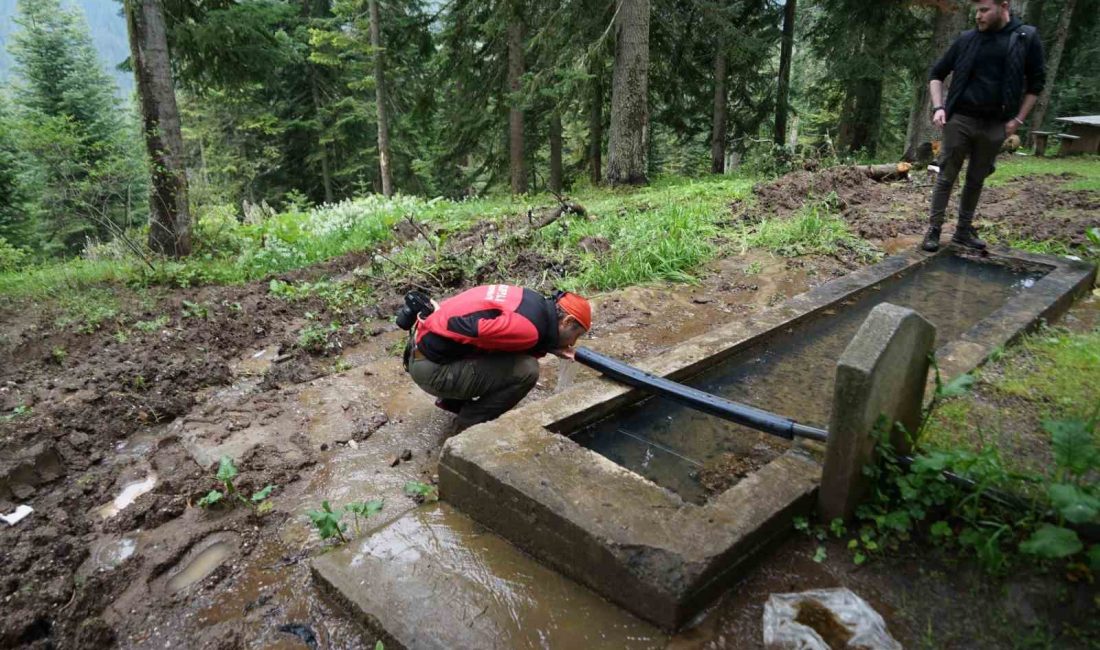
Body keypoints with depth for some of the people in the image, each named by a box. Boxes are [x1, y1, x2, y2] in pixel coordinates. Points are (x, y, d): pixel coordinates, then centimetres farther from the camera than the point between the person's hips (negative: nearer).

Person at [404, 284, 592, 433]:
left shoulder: (535, 303, 6)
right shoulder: (529, 328, -22)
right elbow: (465, 330, -28)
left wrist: (547, 348, 2)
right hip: (432, 367, -9)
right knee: (526, 370, -15)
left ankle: (452, 400, 23)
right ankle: (468, 427, 2)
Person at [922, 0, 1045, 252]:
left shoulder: (1027, 38, 1)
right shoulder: (967, 40, 1)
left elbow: (1036, 82, 6)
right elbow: (937, 73, 10)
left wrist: (1018, 119, -2)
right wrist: (938, 107, -3)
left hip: (995, 125, 1)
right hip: (960, 120, -1)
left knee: (976, 180, 9)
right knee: (947, 177, -2)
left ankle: (964, 230, 18)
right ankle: (934, 230, 3)